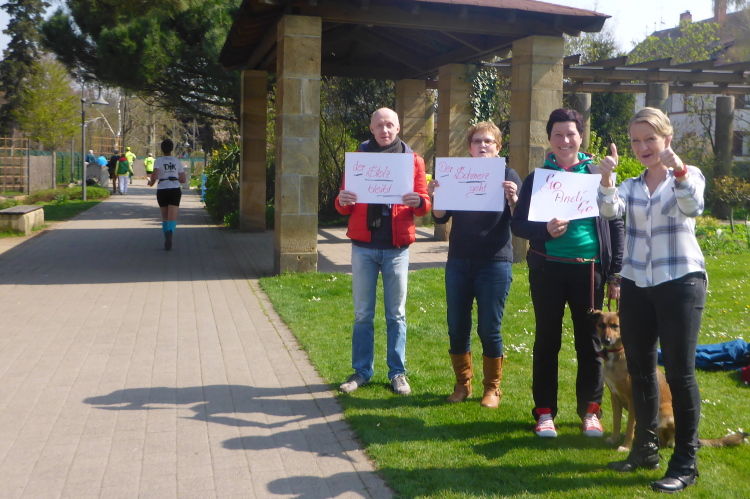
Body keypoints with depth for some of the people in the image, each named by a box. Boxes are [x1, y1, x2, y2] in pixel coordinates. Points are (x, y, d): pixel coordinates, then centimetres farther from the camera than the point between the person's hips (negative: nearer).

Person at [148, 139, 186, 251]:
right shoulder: (177, 161, 7)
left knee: (165, 217, 17)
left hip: (162, 190, 0)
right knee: (172, 217, -9)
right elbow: (183, 179, 9)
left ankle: (167, 239, 20)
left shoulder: (158, 160, -1)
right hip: (175, 190, 0)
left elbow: (154, 175, -15)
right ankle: (170, 232, -39)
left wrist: (151, 182, 5)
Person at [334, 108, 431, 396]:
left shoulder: (413, 160, 6)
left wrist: (418, 202, -19)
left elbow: (425, 205, 4)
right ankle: (361, 371, 17)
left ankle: (397, 373, 16)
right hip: (363, 246, 1)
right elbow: (344, 208, 8)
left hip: (396, 247, -1)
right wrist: (342, 201, -15)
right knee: (362, 314, 6)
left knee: (396, 314, 6)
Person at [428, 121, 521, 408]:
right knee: (457, 327, 6)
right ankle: (462, 383, 23)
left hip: (494, 263, -3)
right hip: (459, 261, 3)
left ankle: (492, 388, 17)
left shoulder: (508, 176, 2)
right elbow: (441, 217, 6)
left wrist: (513, 199, -23)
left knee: (489, 329, 1)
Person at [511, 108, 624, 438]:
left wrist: (615, 274, 1)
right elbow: (517, 224, 3)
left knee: (590, 341, 7)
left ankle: (590, 411, 22)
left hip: (589, 268, 0)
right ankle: (545, 412, 19)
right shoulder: (538, 178, 4)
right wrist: (544, 229, -19)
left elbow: (615, 224, 5)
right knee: (547, 340, 8)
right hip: (548, 269, 0)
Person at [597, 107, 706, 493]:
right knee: (640, 370, 12)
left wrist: (678, 169, -38)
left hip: (680, 283, -5)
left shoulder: (689, 176, 1)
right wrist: (606, 178, -27)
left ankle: (686, 462, 6)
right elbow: (610, 211, -10)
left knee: (679, 372, -4)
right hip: (636, 286, 5)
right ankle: (646, 447, 26)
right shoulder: (630, 186, 11)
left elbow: (692, 207, -22)